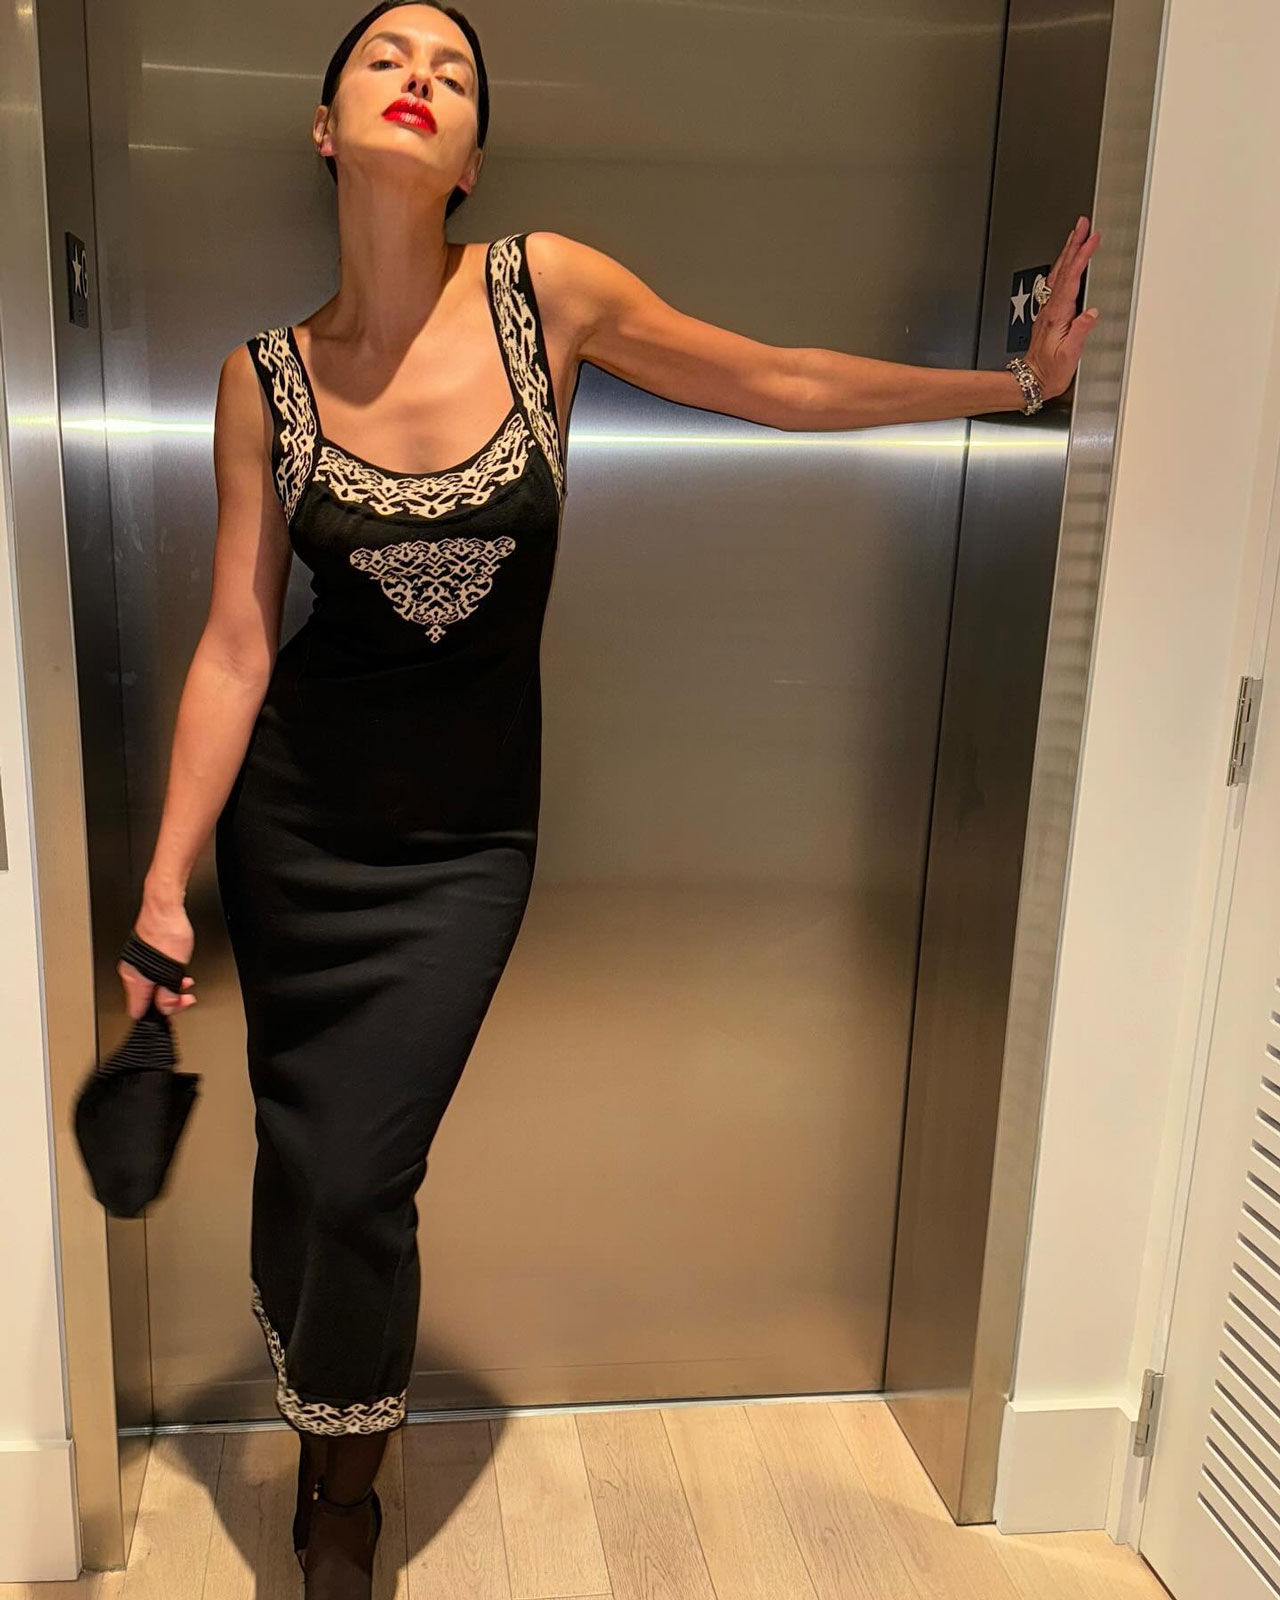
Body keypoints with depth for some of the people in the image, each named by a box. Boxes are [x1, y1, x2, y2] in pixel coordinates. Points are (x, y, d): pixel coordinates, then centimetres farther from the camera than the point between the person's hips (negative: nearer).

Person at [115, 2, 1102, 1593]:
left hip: (464, 835, -1)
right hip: (290, 820, 2)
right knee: (297, 1155, 11)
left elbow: (776, 381, 4)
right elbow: (233, 647, -4)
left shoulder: (546, 287, -6)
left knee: (358, 1177, -1)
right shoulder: (265, 376, -4)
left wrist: (1014, 380, 8)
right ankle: (325, 1419, 44)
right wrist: (163, 880, -3)